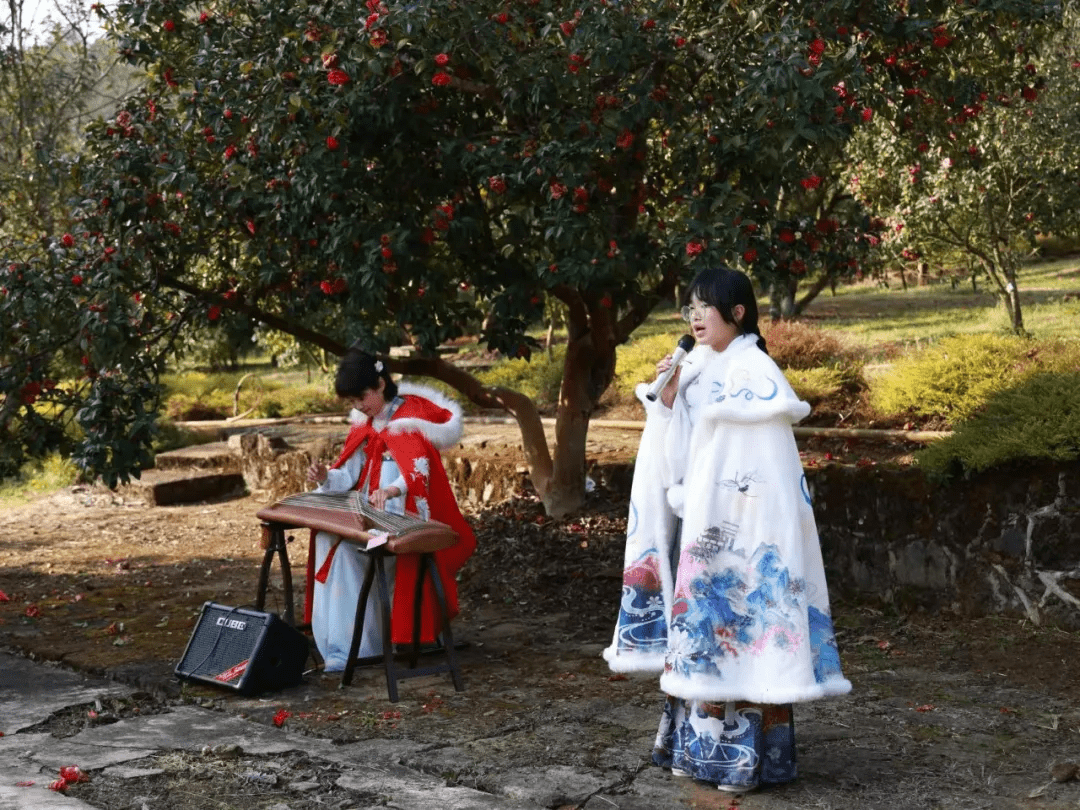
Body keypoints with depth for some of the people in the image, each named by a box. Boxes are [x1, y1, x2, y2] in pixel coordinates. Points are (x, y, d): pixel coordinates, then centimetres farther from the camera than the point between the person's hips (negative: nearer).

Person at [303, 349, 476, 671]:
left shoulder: (412, 416, -9)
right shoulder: (365, 424, 14)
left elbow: (418, 469, -24)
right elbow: (349, 474, 9)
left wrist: (391, 490, -44)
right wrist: (326, 477, -15)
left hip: (406, 516, -7)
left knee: (348, 548, -29)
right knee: (329, 538, -19)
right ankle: (341, 645, -20)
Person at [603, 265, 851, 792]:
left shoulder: (756, 371, -10)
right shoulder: (695, 372, 11)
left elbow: (767, 463, -15)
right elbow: (676, 459, 9)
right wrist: (666, 400, -4)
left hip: (743, 527, -7)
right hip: (700, 523, 7)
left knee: (742, 619, -5)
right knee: (703, 625, 10)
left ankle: (747, 755, 1)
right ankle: (699, 747, 18)